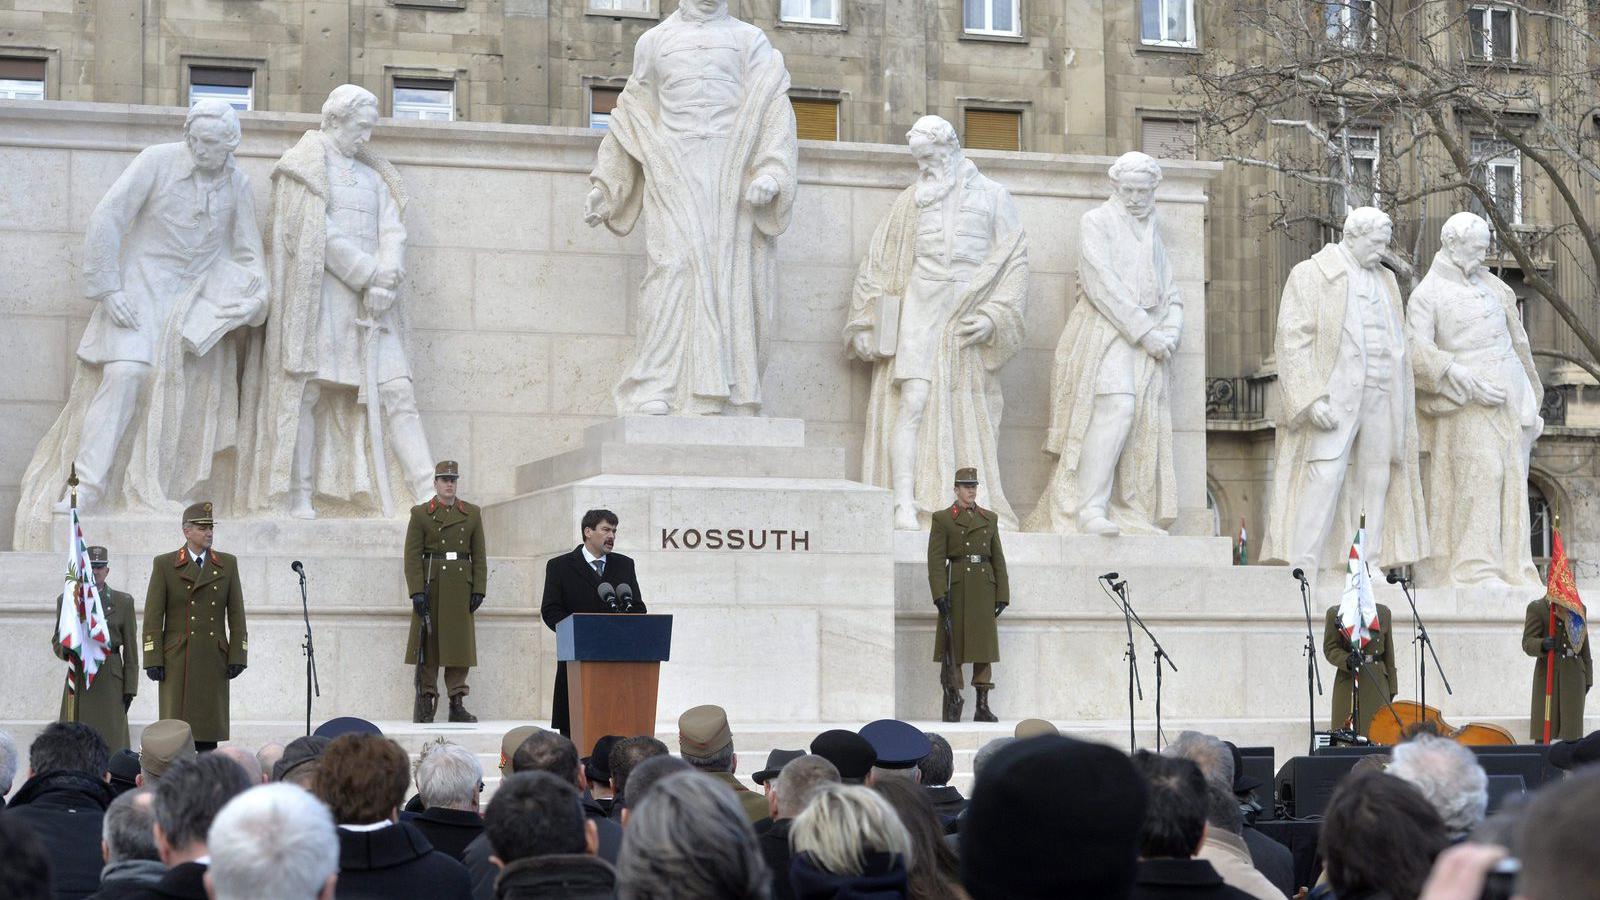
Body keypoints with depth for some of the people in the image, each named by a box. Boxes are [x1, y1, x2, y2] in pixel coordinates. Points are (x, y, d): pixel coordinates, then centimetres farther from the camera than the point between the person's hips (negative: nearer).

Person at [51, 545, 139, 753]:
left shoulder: (123, 602, 7)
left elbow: (130, 650, 6)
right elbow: (56, 641, 14)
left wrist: (129, 689, 0)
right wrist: (66, 650, -10)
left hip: (110, 681, -1)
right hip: (78, 679, 1)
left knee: (111, 740, -6)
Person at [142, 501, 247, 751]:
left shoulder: (227, 564, 10)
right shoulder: (165, 564, 3)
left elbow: (236, 614, 8)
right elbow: (153, 616, 0)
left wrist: (237, 656, 0)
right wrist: (153, 660, -7)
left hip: (214, 660, 2)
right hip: (177, 660, -2)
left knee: (210, 730, 3)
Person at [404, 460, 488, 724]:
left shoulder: (472, 514, 11)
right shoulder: (420, 514, 3)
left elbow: (479, 555, 9)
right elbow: (413, 556, -3)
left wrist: (479, 590, 1)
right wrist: (417, 591, -11)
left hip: (461, 588, 2)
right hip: (431, 587, -2)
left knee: (460, 643, 2)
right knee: (428, 643, -1)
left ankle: (457, 704, 7)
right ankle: (425, 702, 5)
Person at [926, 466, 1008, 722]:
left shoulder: (989, 519, 13)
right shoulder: (942, 519, 1)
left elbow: (998, 559, 12)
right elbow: (936, 560, -6)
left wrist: (1002, 594, 4)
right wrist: (939, 594, -15)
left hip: (984, 589, 4)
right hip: (956, 588, -4)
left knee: (984, 645, 3)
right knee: (954, 646, -2)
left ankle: (983, 706, 7)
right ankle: (952, 704, 3)